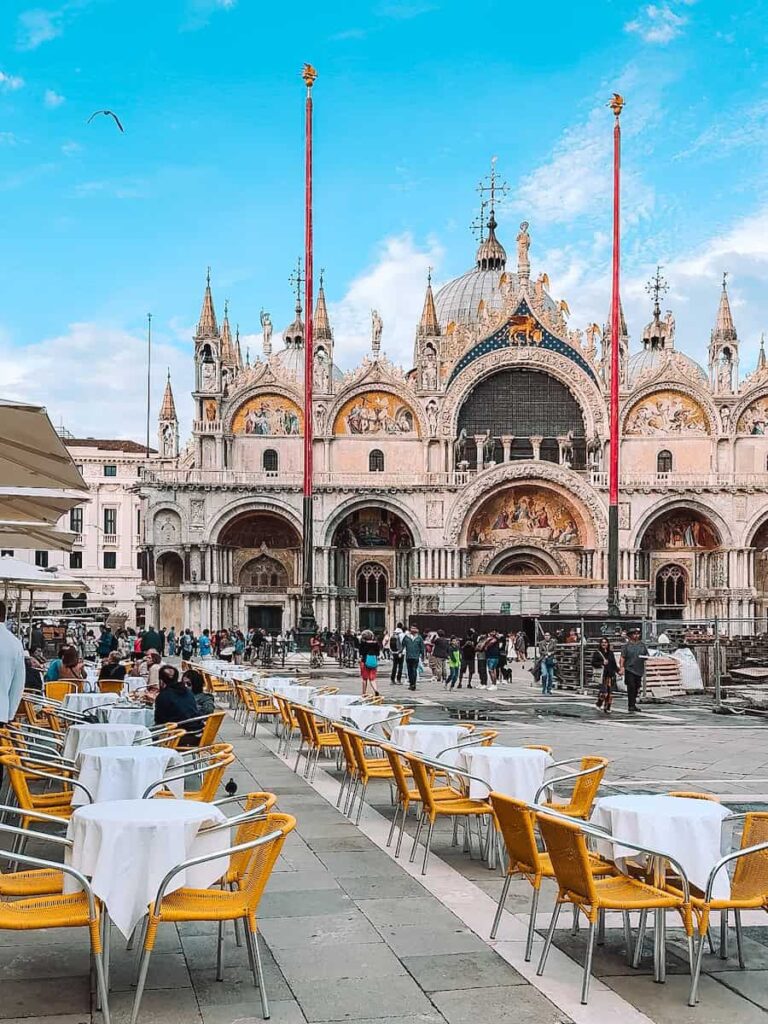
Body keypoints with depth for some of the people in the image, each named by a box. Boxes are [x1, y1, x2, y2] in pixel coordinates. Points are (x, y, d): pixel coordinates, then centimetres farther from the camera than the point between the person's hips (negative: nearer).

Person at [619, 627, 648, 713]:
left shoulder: (642, 645, 12)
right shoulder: (627, 645, -1)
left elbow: (647, 655, 17)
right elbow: (622, 657, -5)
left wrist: (645, 657, -7)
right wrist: (622, 667, -15)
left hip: (639, 670, 5)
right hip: (629, 669, -5)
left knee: (637, 688, 11)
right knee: (631, 687, -10)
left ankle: (633, 704, 24)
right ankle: (631, 706, -9)